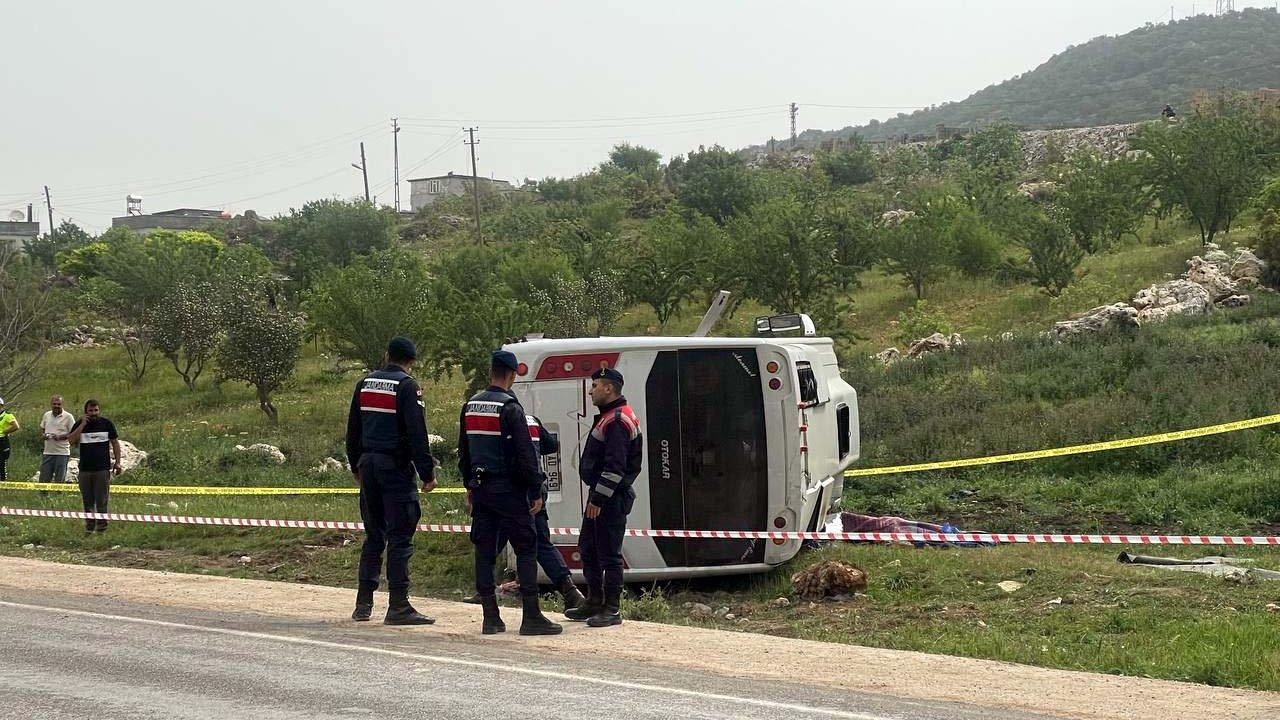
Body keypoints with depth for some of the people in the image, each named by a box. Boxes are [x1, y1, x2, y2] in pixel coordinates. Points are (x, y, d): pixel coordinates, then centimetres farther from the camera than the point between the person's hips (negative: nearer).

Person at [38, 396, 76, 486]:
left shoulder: (68, 417, -6)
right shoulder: (47, 415, 10)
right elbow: (42, 428, 24)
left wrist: (60, 437, -19)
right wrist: (44, 434, 2)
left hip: (62, 453, -5)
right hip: (48, 452, 5)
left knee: (59, 480, 2)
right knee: (44, 479, 7)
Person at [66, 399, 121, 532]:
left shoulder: (107, 424, 3)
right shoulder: (80, 424, 5)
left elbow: (115, 443, 9)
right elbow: (70, 440, -9)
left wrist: (117, 462, 3)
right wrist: (83, 425, -14)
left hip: (103, 469, -2)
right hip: (85, 469, 2)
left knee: (101, 500, -3)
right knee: (87, 500, 8)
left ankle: (102, 527, 2)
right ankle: (89, 526, 17)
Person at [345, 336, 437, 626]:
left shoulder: (365, 383, 11)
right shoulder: (406, 387, -9)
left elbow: (352, 431, 17)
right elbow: (417, 435, -15)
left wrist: (357, 467, 25)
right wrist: (427, 473, -12)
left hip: (368, 464, 6)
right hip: (396, 468, -6)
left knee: (374, 536, 14)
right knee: (400, 537, -5)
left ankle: (363, 603, 14)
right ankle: (398, 607, -8)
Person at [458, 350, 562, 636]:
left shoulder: (470, 406, 10)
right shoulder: (510, 408, -12)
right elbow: (526, 454, -14)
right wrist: (536, 491, -9)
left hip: (481, 489, 7)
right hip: (508, 490, -7)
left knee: (484, 550, 8)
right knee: (526, 548, -3)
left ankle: (490, 617, 8)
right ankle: (531, 617, -7)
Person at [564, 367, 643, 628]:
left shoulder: (617, 421, -17)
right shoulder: (609, 417, 19)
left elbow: (615, 467, -23)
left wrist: (598, 499, -23)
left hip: (612, 498, -11)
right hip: (601, 495, 11)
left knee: (608, 553, -7)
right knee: (588, 548, 18)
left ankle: (613, 609, -2)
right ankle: (594, 603, 27)